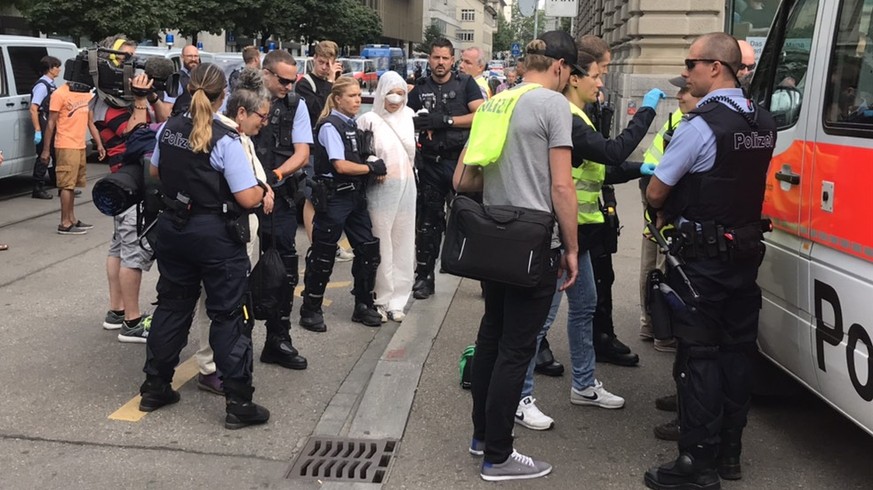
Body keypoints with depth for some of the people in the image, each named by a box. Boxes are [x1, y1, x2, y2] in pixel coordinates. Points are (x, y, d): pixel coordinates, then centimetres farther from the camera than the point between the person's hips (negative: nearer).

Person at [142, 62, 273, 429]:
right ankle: (238, 403, 6)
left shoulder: (168, 129, 1)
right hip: (216, 235, -6)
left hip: (173, 228, 6)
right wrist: (264, 190, 2)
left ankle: (154, 388, 29)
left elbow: (155, 171, 18)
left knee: (172, 306, 19)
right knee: (229, 316, 1)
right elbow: (247, 198, -18)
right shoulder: (226, 141, -18)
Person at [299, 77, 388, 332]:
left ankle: (363, 306, 21)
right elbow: (341, 166, -18)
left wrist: (373, 165, 0)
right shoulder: (330, 126, -12)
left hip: (355, 195, 8)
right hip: (333, 197, -8)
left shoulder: (352, 125, 12)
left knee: (368, 249, 8)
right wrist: (371, 168, -7)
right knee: (323, 254, 1)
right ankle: (310, 309, 14)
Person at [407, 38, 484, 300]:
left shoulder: (465, 83, 2)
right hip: (431, 162, 3)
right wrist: (421, 126, -7)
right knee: (428, 221, 7)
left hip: (462, 159, -3)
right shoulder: (420, 88, 11)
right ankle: (424, 276, 17)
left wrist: (446, 120, -15)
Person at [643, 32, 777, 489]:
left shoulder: (700, 125, -17)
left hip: (702, 256, -8)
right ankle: (729, 451, 25)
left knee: (698, 355, -2)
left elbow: (655, 194, -13)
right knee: (736, 349, 13)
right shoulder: (763, 122, 7)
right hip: (745, 250, 8)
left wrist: (666, 214, 7)